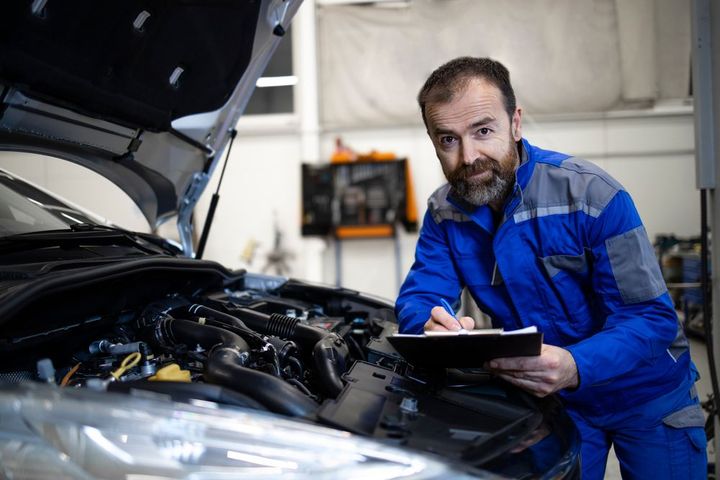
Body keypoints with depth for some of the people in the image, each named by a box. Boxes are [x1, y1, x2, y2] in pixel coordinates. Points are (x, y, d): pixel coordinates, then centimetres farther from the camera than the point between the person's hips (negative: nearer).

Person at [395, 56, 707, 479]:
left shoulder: (592, 194, -24)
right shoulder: (445, 211, -8)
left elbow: (651, 317, -26)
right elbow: (417, 298, -9)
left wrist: (575, 367, -45)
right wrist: (434, 325, -36)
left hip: (646, 398, -2)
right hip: (552, 401, 3)